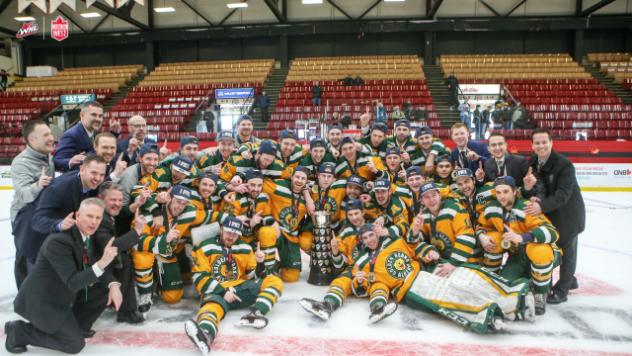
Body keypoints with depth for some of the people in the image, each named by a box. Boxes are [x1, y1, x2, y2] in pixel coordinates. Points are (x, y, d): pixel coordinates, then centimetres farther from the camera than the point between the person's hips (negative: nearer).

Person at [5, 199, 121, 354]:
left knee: (107, 290, 0)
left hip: (65, 292, 9)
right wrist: (101, 264, -44)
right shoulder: (58, 241, -30)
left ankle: (76, 325, 18)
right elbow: (73, 282, -32)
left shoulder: (87, 235, -3)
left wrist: (113, 285, -15)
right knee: (75, 344, -6)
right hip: (43, 299, -8)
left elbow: (95, 266, 3)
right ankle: (18, 330, 6)